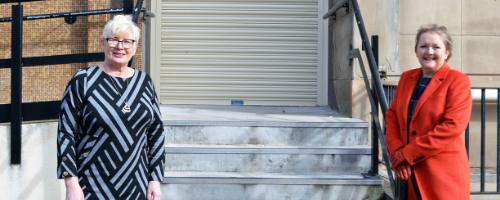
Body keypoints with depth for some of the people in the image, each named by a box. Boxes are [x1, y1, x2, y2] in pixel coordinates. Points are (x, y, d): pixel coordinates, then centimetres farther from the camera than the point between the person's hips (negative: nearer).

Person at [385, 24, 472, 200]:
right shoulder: (407, 78, 12)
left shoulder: (458, 81, -6)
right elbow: (392, 116, 10)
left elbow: (453, 126, -16)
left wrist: (407, 154, -16)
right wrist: (396, 152, -7)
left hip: (444, 172, -5)